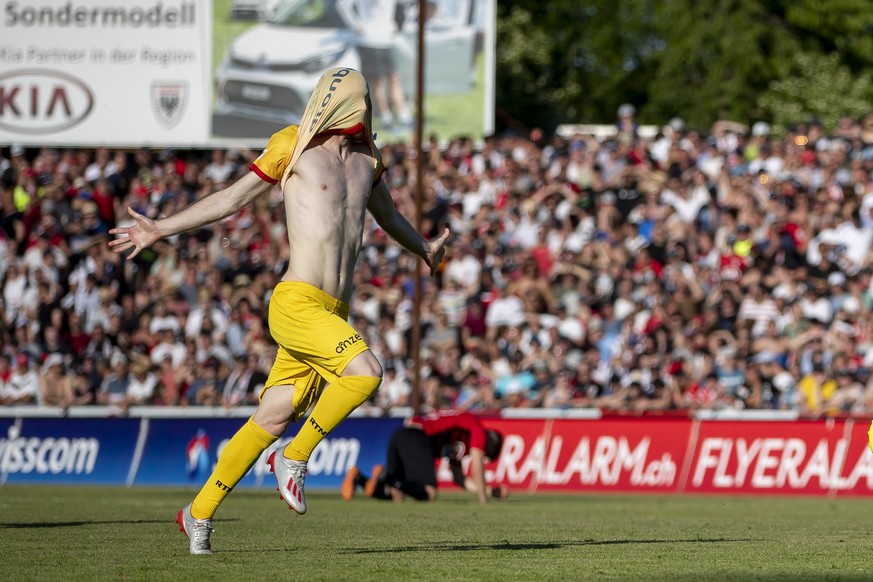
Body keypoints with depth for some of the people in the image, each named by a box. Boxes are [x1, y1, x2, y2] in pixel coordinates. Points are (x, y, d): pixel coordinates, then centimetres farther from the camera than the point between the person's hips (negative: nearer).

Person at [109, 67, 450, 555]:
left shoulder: (368, 160, 18)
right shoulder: (295, 150, 0)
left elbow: (388, 214, 40)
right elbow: (231, 200, 7)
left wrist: (425, 250, 57)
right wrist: (161, 229, 3)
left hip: (333, 313, 6)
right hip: (296, 302, -6)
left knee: (273, 419, 4)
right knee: (366, 371, -26)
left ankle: (200, 513, 14)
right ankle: (295, 459, -8)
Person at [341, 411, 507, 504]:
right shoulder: (479, 431, 12)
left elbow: (459, 479, 36)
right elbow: (477, 467, 4)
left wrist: (490, 491, 38)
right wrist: (483, 499, 10)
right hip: (416, 437, -9)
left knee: (396, 495, 9)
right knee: (429, 494, -16)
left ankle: (358, 478, -8)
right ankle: (385, 477, -31)